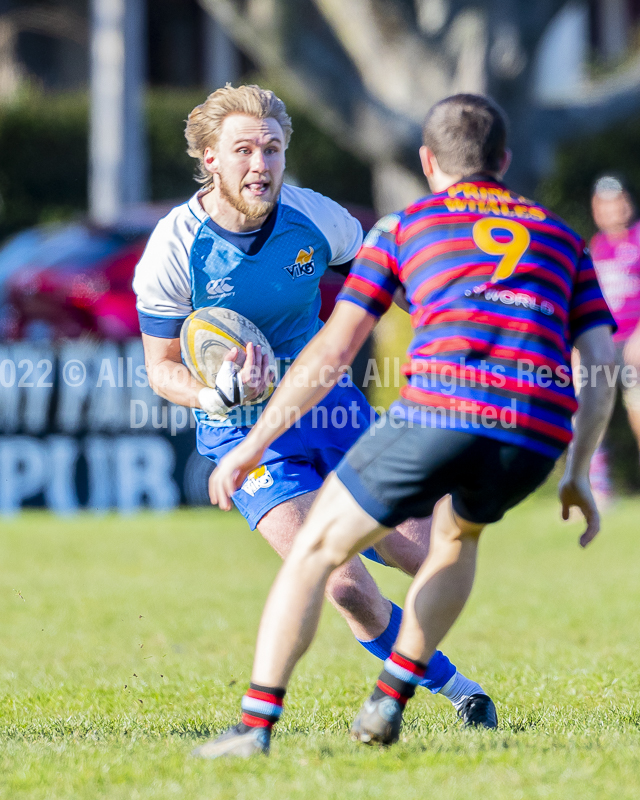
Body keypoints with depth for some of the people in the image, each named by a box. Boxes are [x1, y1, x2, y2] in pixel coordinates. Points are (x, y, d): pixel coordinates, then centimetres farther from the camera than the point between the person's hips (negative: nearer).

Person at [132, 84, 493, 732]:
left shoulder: (316, 218, -10)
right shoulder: (174, 248, -16)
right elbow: (161, 365, -7)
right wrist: (214, 395, -28)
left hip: (331, 406, 3)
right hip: (245, 435, -3)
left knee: (432, 562, -3)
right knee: (346, 587, -19)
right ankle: (454, 687, 6)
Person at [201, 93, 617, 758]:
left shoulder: (405, 224, 22)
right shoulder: (560, 236, 30)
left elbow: (332, 351, 16)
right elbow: (601, 370, 22)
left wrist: (252, 444, 19)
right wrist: (579, 474, 32)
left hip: (439, 408, -3)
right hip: (537, 439, 3)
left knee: (315, 549, 13)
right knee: (458, 534, 35)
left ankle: (255, 725, 0)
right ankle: (388, 704, 27)